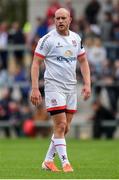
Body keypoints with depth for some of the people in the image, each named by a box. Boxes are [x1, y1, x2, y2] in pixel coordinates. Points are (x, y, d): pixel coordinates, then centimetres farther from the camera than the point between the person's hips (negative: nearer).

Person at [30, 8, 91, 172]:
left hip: (71, 88, 6)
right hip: (54, 86, -6)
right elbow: (36, 63, -7)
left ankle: (48, 160, 19)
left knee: (65, 128, 7)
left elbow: (83, 61, 18)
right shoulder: (47, 39, -7)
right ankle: (65, 163, -11)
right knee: (60, 125, -13)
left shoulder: (76, 38, 9)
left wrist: (87, 84, 7)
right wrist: (35, 88, -15)